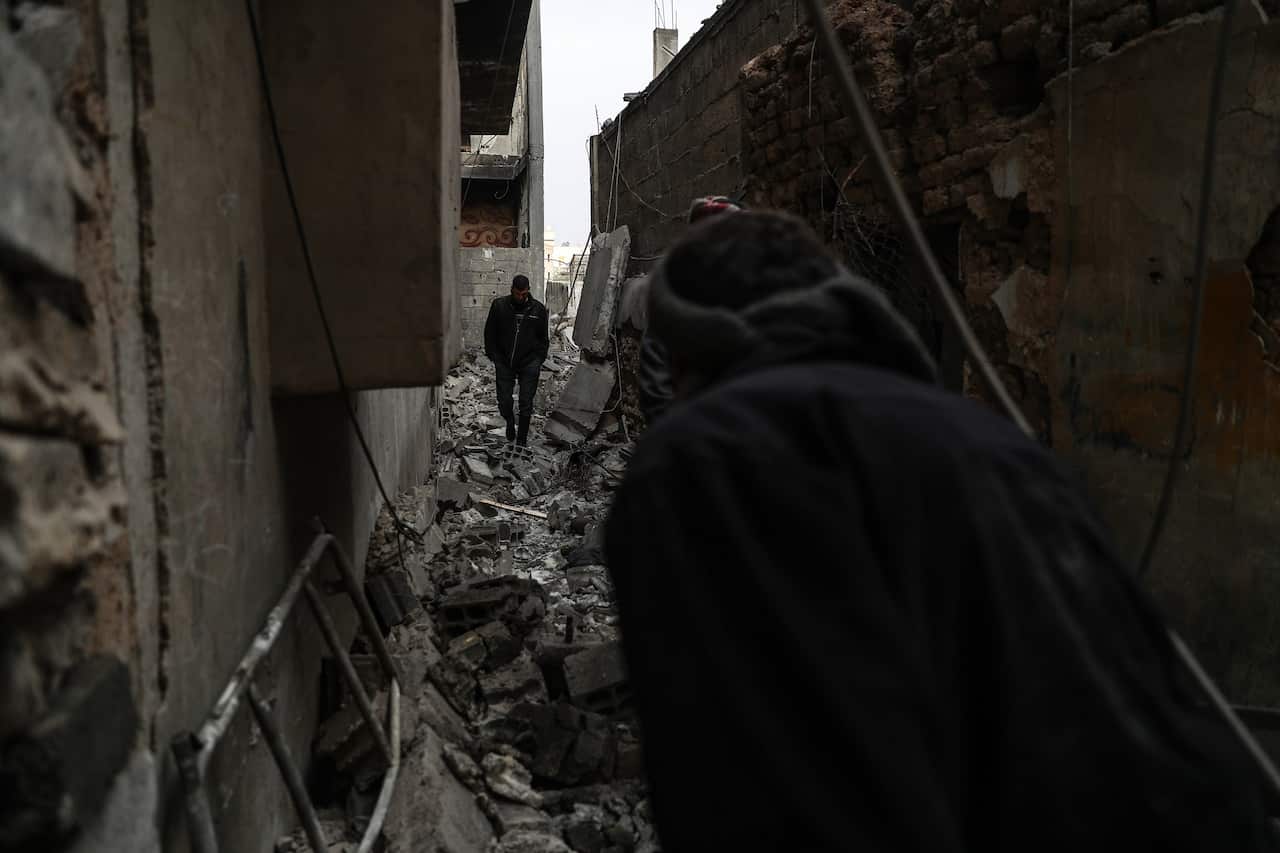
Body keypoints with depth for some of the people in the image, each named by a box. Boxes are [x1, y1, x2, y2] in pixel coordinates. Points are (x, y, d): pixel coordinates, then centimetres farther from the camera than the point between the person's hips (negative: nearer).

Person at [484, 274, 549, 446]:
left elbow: (544, 338, 10)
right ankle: (510, 423, 35)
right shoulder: (499, 306, 0)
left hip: (529, 363, -1)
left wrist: (538, 360, 3)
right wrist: (494, 357, 3)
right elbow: (490, 334, 8)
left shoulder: (538, 309, 2)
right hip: (504, 363, 1)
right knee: (504, 402, 3)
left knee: (526, 404, -1)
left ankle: (522, 439, 13)